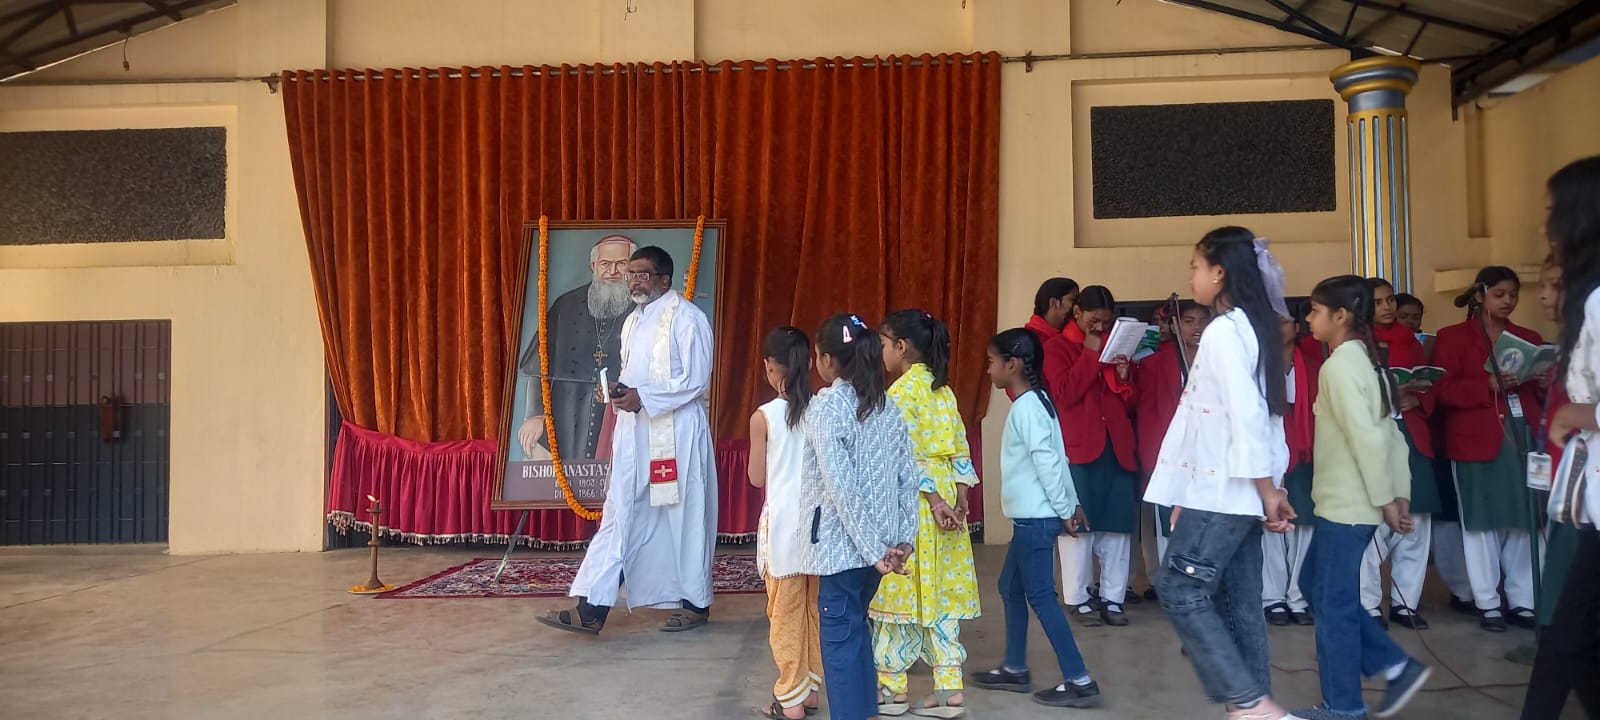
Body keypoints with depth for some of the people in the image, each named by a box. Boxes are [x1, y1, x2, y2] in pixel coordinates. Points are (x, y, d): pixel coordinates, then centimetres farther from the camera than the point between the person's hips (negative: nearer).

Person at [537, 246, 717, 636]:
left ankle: (696, 602, 18)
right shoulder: (633, 321, 16)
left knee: (683, 515, 3)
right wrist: (619, 389, 1)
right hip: (634, 431, 7)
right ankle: (593, 608, 0)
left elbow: (696, 380, -14)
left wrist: (643, 397, -19)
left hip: (675, 432, -7)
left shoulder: (686, 318, -9)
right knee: (619, 515, 2)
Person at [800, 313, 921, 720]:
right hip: (878, 542, 7)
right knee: (856, 625, 20)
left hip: (843, 543, -7)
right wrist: (904, 537, 6)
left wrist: (872, 548, -17)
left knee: (839, 634, 2)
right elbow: (909, 478, 5)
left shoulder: (826, 406, -13)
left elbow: (841, 486, -20)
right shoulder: (889, 407, 7)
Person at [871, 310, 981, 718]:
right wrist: (959, 499, 6)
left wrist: (934, 501, -16)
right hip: (944, 497, 7)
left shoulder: (901, 392, -11)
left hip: (913, 502, -7)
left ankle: (892, 687, 12)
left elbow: (907, 455, -17)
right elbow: (960, 449, 9)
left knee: (904, 590, 2)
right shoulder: (943, 390, 11)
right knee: (940, 594, 9)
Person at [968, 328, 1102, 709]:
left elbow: (1047, 461, -21)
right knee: (1011, 588, 16)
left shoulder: (1026, 406, -17)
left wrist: (1064, 509, -17)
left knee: (1040, 595, -7)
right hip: (1031, 516, 10)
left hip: (1036, 517, -10)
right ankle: (1015, 669, 25)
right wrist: (1071, 503, 17)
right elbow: (1056, 457, 16)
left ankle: (1079, 681, -4)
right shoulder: (1035, 401, 14)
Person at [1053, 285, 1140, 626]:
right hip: (1078, 448, -4)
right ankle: (1080, 599, 8)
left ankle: (1112, 598, 11)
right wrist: (1090, 354, -12)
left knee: (1117, 525, 4)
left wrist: (1123, 377, -4)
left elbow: (1130, 401, 16)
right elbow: (1064, 395, -12)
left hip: (1117, 448, 5)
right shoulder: (1057, 347, 1)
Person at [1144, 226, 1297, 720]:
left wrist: (1268, 491, -17)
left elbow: (1246, 419, -20)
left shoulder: (1222, 332, -16)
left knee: (1180, 588, -6)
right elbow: (1258, 414, 15)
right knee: (1239, 599, 9)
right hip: (1238, 489, 9)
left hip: (1222, 488, -9)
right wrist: (1271, 488, 17)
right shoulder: (1254, 327, 13)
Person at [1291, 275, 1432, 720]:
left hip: (1346, 505, -10)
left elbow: (1366, 438, -22)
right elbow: (1391, 434, 12)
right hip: (1349, 502, 10)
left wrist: (1384, 500, -16)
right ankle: (1396, 666, 18)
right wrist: (1399, 495, 11)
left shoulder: (1338, 366, -16)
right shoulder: (1365, 361, 13)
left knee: (1333, 602, 0)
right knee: (1317, 587, 17)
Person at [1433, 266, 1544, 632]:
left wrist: (1542, 382, -5)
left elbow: (1541, 390, 17)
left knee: (1524, 521, 3)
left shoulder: (1528, 338, 17)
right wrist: (1489, 385, -19)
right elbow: (1444, 391, -7)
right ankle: (1488, 603, 8)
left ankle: (1523, 601, 12)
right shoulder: (1452, 338, 3)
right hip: (1477, 440, -4)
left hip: (1523, 437, 4)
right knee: (1482, 523, 0)